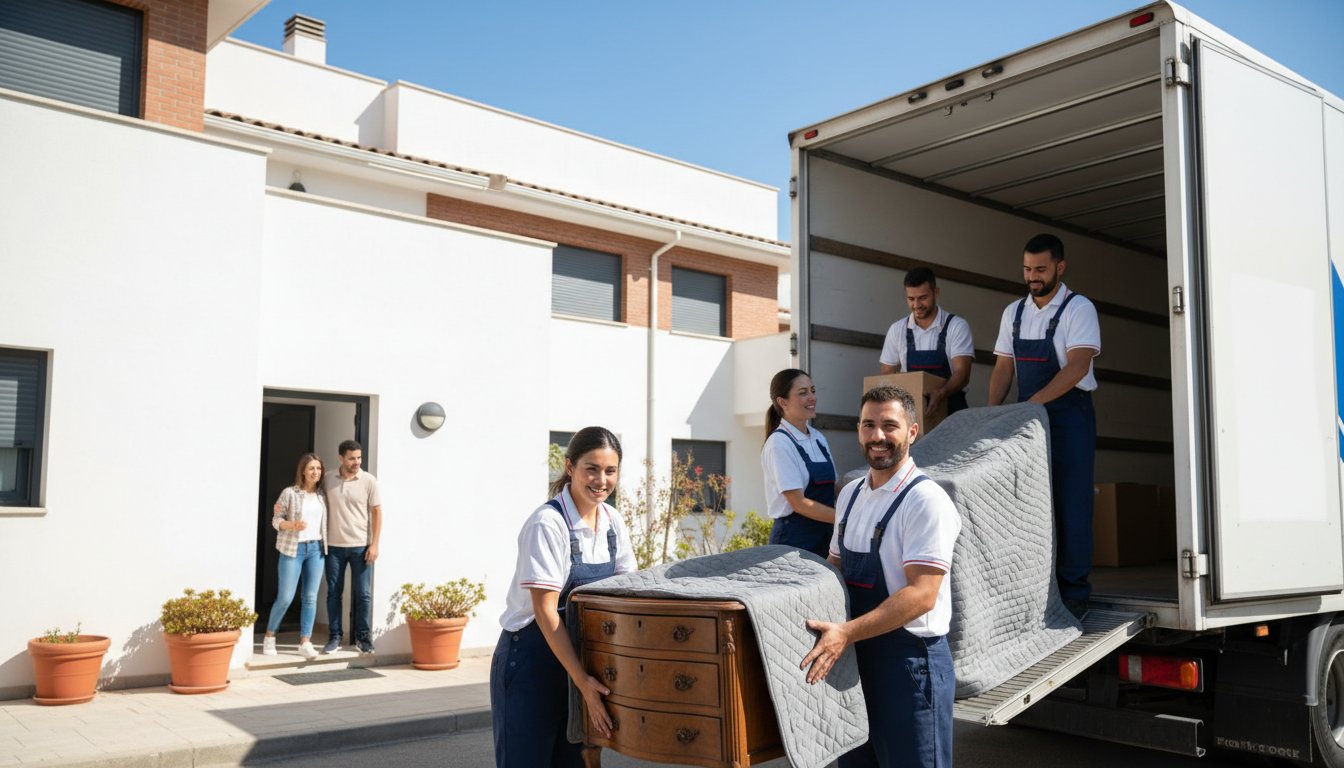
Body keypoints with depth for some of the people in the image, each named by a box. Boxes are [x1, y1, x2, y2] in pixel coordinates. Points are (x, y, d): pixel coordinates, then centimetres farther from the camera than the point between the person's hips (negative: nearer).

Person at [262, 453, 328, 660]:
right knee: (285, 597, -2)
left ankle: (305, 642, 7)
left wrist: (324, 543, 0)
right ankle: (270, 635, 20)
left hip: (316, 549, 4)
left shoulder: (322, 495, 7)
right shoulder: (290, 493, -5)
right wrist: (292, 525, -22)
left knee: (311, 597, 2)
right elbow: (276, 520, -6)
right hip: (293, 548, -4)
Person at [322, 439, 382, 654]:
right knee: (334, 593, 7)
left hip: (360, 546, -1)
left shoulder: (369, 481, -4)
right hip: (334, 546, 2)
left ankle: (363, 637, 13)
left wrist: (374, 544, -7)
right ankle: (334, 637, 16)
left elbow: (376, 512, -2)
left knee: (363, 594, 2)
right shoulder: (328, 479, 2)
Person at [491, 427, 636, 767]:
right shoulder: (548, 523, -19)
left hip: (577, 658, 6)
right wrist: (583, 681, -24)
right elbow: (545, 611, -21)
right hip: (530, 659, -6)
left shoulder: (613, 522, 1)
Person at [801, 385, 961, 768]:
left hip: (909, 659, -7)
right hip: (855, 655, 7)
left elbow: (922, 594, -22)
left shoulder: (926, 500, -16)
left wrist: (846, 633, -28)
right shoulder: (850, 494, 9)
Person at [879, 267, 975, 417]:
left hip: (950, 408, -2)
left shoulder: (957, 326, -3)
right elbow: (887, 375, 10)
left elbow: (962, 373, -11)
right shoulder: (896, 330, 6)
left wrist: (940, 393, -31)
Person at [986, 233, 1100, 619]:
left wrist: (1033, 402, -26)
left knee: (1070, 504, -3)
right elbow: (1003, 368, 11)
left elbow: (1078, 366, -18)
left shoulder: (1079, 309, -7)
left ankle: (1074, 593, 5)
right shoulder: (1013, 313, 10)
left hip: (1069, 415, -5)